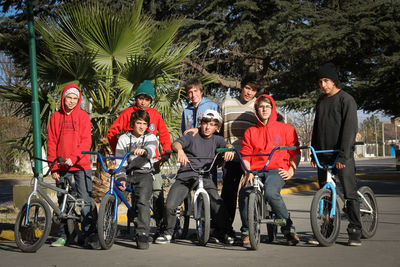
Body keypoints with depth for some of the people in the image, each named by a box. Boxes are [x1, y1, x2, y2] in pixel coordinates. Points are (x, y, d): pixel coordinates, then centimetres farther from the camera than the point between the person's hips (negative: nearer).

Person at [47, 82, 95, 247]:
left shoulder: (83, 116, 3)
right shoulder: (55, 117, 9)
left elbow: (86, 141, -4)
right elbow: (51, 143, 7)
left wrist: (73, 158, -17)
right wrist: (53, 167, 0)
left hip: (81, 165, -2)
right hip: (61, 167, 3)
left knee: (84, 201, -5)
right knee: (63, 202, 8)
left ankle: (89, 234, 1)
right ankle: (63, 235, 15)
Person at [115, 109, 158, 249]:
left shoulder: (150, 137, 11)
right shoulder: (123, 139, 12)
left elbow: (151, 152, -13)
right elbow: (120, 162, 3)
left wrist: (144, 151, -38)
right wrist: (121, 178, -14)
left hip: (144, 173, -1)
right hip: (127, 174, 1)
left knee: (142, 201, -25)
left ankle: (142, 235, -23)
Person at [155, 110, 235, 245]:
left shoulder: (216, 139, 13)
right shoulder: (191, 136, 2)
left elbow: (227, 145, -4)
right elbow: (176, 143, -14)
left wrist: (229, 149, -29)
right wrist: (180, 150, -37)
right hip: (184, 177, -1)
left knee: (218, 205, -17)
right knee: (170, 206, -14)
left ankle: (223, 233, 6)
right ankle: (168, 232, 11)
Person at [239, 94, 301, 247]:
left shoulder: (285, 129, 14)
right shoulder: (250, 132, 18)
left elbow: (295, 152, 14)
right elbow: (245, 155, 12)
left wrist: (291, 170, -1)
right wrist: (248, 172, -5)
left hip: (277, 170, -2)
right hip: (256, 170, 2)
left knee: (271, 193, -36)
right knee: (244, 193, -29)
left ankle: (288, 229, -16)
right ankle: (247, 231, -7)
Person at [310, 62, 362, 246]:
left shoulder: (346, 99, -5)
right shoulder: (321, 101, 15)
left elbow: (350, 129, -12)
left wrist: (343, 156, -18)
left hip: (342, 155, -6)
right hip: (323, 155, 6)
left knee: (350, 193, -5)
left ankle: (355, 232, 1)